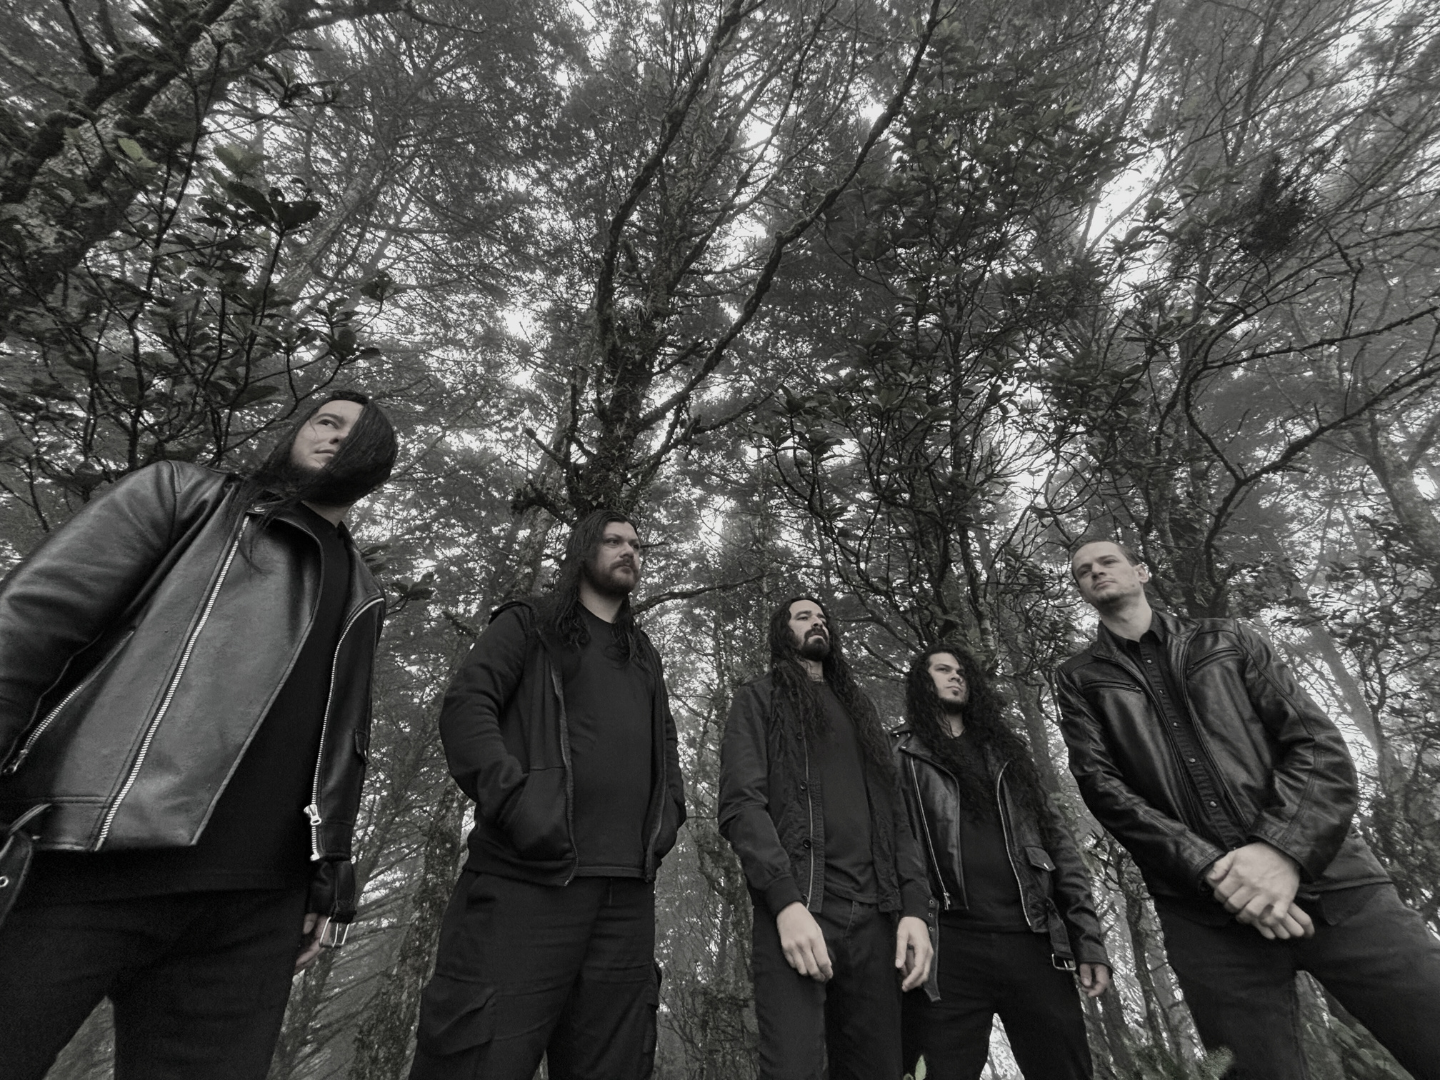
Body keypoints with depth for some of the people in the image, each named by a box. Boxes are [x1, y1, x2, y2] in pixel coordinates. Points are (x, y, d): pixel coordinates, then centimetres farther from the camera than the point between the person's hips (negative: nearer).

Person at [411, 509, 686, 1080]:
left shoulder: (645, 657, 23)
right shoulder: (528, 624, 8)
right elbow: (465, 705, -4)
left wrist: (668, 811, 10)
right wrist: (515, 800, -17)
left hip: (629, 890, 5)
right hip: (529, 876, -5)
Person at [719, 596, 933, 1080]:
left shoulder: (860, 710, 24)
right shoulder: (758, 699, 8)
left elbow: (895, 816, 17)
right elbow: (740, 804, -5)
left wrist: (914, 907, 2)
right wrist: (786, 901, -18)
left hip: (874, 916, 5)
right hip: (797, 908, -4)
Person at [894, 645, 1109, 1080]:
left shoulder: (1006, 751, 18)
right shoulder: (900, 756, 6)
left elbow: (1056, 843, 15)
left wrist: (1089, 939, 7)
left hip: (1034, 942, 4)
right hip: (950, 950, -3)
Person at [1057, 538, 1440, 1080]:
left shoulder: (1225, 638, 12)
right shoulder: (1079, 679, 8)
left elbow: (1320, 743, 3)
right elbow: (1100, 786, -3)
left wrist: (1285, 848, -14)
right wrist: (1210, 869, -15)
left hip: (1328, 877, 1)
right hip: (1206, 913, -1)